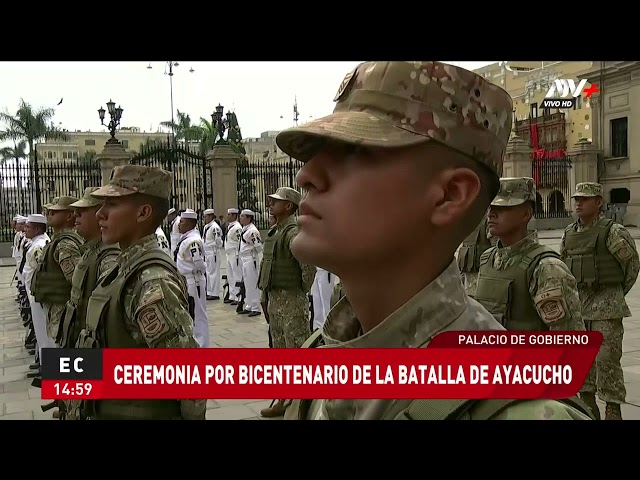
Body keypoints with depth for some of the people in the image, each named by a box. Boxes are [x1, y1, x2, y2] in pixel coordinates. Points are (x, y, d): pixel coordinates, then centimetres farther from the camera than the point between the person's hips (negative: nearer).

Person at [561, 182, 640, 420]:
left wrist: (618, 293, 4)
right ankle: (587, 402, 25)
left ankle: (613, 408, 7)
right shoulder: (569, 233, 8)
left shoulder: (613, 231, -9)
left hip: (606, 305, -6)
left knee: (606, 358, -5)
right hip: (576, 302, 6)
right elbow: (562, 265, 20)